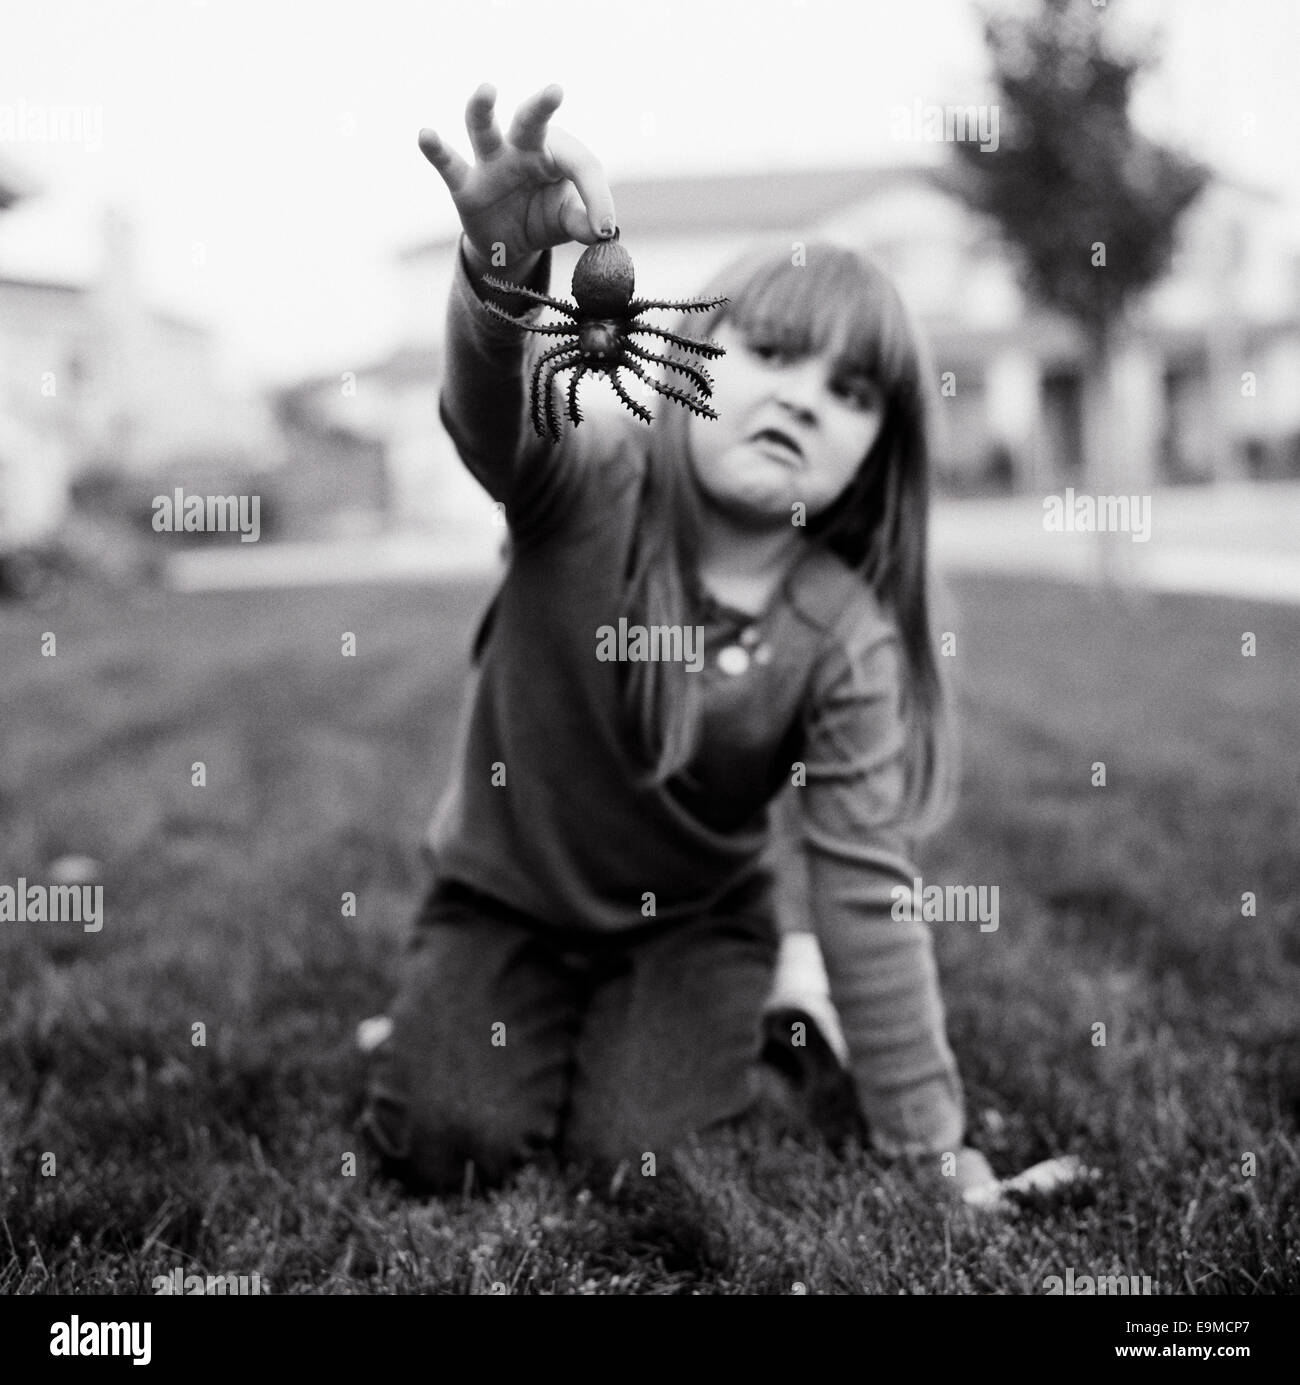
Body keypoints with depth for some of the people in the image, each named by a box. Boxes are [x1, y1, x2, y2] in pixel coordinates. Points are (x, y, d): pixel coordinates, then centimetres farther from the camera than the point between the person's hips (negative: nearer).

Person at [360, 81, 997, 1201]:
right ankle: (497, 1024, 22)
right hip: (506, 895, 0)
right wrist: (504, 264, -71)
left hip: (695, 915, 0)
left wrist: (930, 1148, -16)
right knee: (445, 1146, -12)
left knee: (632, 1153, -14)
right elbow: (495, 408, -46)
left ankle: (748, 1014, 19)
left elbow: (866, 891, -18)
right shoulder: (591, 482, -23)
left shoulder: (846, 642, -21)